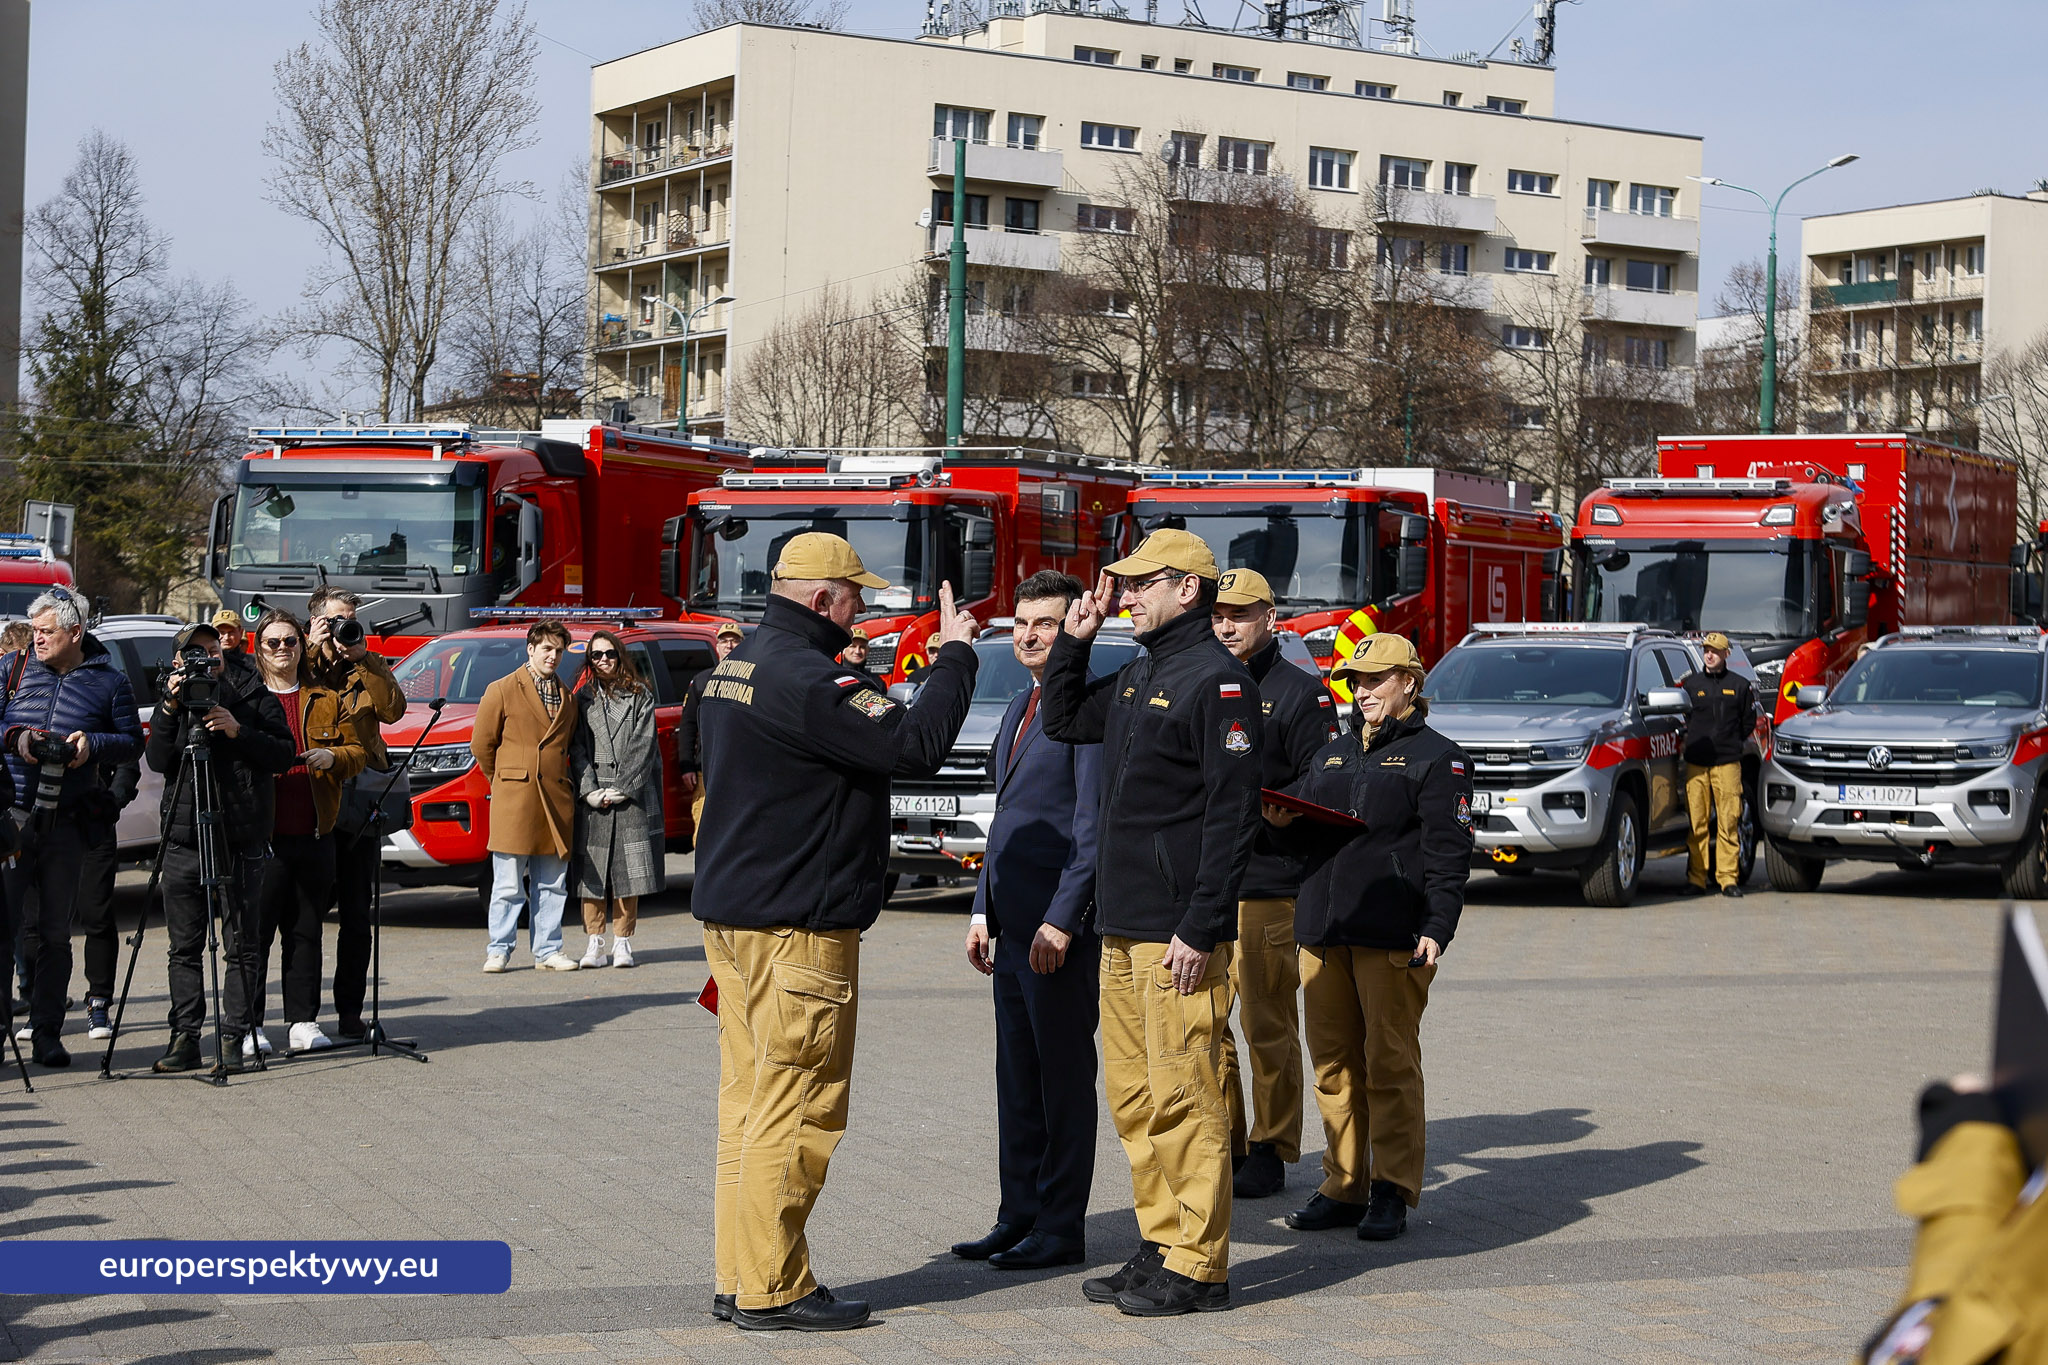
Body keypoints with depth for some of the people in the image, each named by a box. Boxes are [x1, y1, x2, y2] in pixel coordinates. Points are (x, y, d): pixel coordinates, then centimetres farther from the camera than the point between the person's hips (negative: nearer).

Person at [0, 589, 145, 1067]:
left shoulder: (109, 681, 6)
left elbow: (133, 740, 9)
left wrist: (92, 743, -9)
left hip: (68, 822, 0)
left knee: (55, 933, 3)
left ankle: (46, 1033, 9)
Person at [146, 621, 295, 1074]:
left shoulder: (253, 696, 4)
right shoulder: (176, 697, 11)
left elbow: (285, 755, -1)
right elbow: (158, 761, 0)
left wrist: (238, 731, -13)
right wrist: (170, 710, -11)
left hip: (240, 840, -3)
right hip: (183, 837, 3)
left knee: (240, 945, -1)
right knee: (184, 946, 4)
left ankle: (233, 1038, 2)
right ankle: (184, 1037, 9)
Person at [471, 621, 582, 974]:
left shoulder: (568, 698, 15)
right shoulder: (502, 691, 1)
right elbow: (481, 744, 5)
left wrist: (560, 781, 14)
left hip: (556, 800, 4)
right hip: (514, 800, -4)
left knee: (552, 884, 6)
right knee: (508, 885, -2)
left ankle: (547, 950, 13)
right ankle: (499, 951, 5)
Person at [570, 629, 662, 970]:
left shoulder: (640, 695, 7)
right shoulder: (583, 698, 11)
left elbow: (643, 745, 0)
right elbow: (577, 747, 5)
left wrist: (623, 789, -9)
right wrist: (590, 790, -8)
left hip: (631, 794, -1)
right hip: (593, 796, 1)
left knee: (629, 868, -2)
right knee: (592, 872, -2)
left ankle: (623, 942, 3)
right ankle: (595, 943, 2)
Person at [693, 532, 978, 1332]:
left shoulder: (735, 667, 14)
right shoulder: (803, 680, -18)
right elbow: (915, 747, -21)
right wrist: (955, 656, -11)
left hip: (731, 910, 10)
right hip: (796, 925, -10)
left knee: (751, 1098, 13)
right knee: (794, 1109, -5)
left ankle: (741, 1277, 18)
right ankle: (771, 1289, -1)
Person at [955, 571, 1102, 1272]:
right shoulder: (1022, 707, 17)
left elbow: (1095, 827, -17)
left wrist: (1062, 920, -19)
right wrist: (983, 910, 18)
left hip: (1061, 928, -9)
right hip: (1013, 924, 9)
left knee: (1064, 1076, -1)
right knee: (1018, 1077, 13)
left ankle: (1059, 1229, 6)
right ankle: (1018, 1218, 20)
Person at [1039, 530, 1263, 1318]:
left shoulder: (1218, 681, -12)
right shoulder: (1139, 677, 16)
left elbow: (1232, 814, -17)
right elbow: (1064, 722, 32)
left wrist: (1201, 928, -21)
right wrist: (1074, 640, 16)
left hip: (1179, 932, -9)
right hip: (1125, 927, 9)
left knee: (1183, 1096, -5)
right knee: (1134, 1095, 13)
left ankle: (1199, 1268, 1)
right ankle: (1163, 1247, 21)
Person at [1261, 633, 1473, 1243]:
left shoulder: (1437, 757, 2)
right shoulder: (1331, 755, 22)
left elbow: (1448, 853, -6)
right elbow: (1303, 842, 23)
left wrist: (1436, 930, -16)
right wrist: (1282, 823, 0)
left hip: (1393, 937, -6)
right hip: (1323, 930, 6)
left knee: (1391, 1062, -4)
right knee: (1333, 1063, 6)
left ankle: (1392, 1193, 2)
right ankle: (1344, 1187, 13)